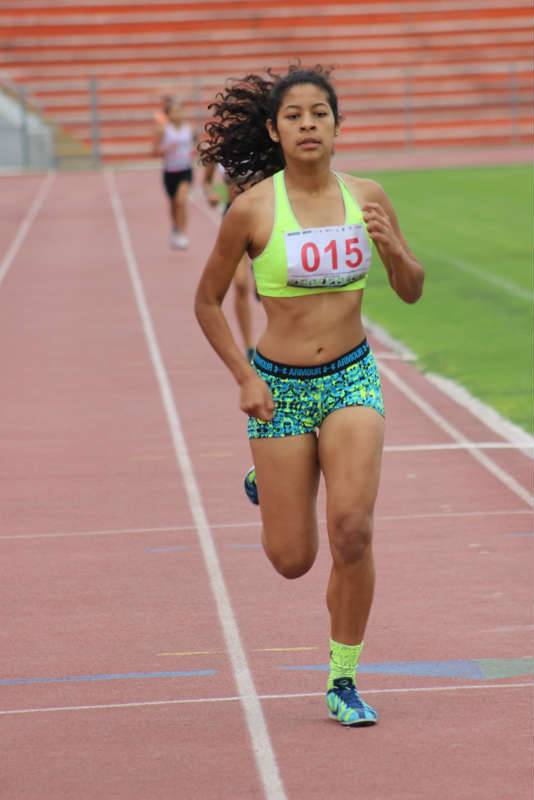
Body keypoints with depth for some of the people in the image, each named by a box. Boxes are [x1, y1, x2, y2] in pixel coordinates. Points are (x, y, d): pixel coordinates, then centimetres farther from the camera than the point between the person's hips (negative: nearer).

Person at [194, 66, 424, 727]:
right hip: (280, 387, -1)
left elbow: (411, 291, 7)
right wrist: (244, 377, -7)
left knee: (352, 529, -16)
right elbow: (206, 302, 1)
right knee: (292, 560, 2)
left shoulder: (366, 198, -2)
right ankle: (267, 488, 39)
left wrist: (392, 248, -13)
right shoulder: (252, 210, -10)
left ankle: (343, 681, 2)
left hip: (352, 378, 1)